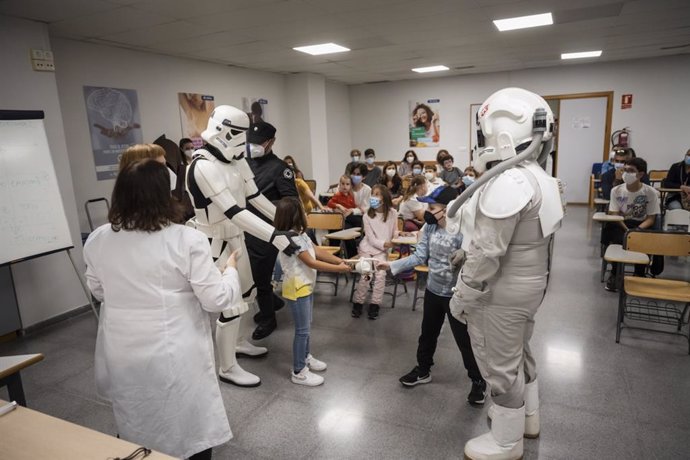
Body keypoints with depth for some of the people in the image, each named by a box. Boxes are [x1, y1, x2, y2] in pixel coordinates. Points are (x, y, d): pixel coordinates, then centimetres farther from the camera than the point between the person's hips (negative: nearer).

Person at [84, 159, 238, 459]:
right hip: (174, 354, -5)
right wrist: (231, 268, 2)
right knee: (191, 431, 15)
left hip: (123, 354, 5)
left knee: (135, 435, 26)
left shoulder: (97, 240, -4)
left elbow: (98, 291, 12)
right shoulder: (187, 240, -20)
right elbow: (216, 299, -15)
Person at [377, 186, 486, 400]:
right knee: (427, 333, 21)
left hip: (456, 294, -6)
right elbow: (419, 256, -4)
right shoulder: (429, 228, -5)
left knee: (464, 339, 7)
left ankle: (478, 381, 29)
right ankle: (423, 369, 42)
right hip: (433, 289, 6)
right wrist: (391, 264, -9)